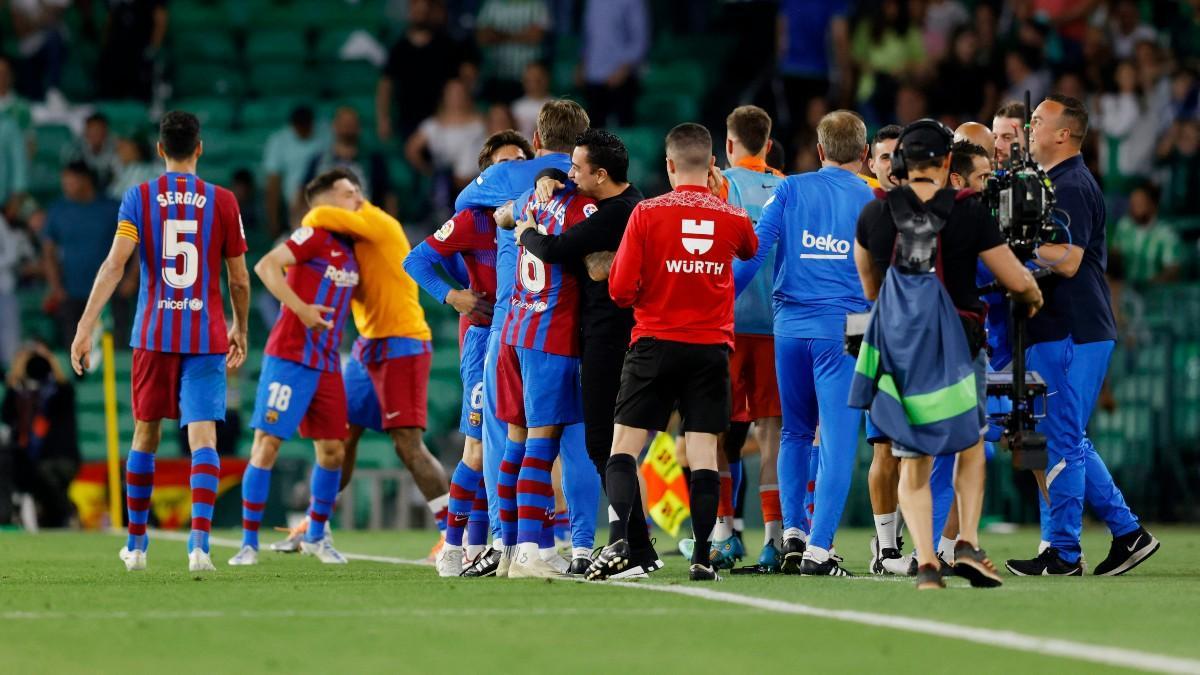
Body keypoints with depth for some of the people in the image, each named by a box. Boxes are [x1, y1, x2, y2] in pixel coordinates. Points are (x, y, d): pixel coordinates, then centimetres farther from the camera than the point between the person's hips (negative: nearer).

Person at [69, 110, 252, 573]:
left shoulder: (139, 198, 0)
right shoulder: (222, 202, 1)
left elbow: (114, 265, -11)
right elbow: (239, 280, 5)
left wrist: (85, 327, -13)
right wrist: (240, 329, 21)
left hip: (153, 335, 1)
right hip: (207, 337, -1)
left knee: (145, 435, 15)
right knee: (202, 437, -6)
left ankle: (136, 545, 23)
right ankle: (199, 542, -23)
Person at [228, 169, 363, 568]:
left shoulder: (351, 249, 13)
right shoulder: (316, 236, -9)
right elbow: (266, 266, -20)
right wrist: (300, 308, -25)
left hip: (328, 365, 8)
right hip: (290, 358, -8)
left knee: (332, 450, 7)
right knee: (267, 444, -7)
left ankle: (315, 536, 23)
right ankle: (249, 542, -2)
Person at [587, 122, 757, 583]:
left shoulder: (647, 213, -6)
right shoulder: (734, 218, 2)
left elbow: (620, 288, -7)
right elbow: (752, 251, 27)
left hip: (655, 342, -2)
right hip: (712, 347, 2)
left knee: (625, 443, 3)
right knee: (704, 451, 3)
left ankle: (618, 540, -13)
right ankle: (702, 557, 1)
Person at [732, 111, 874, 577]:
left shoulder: (791, 190, 3)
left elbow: (756, 248, -4)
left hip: (790, 326, 2)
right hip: (844, 328, -2)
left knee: (796, 433, 18)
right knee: (837, 441, -2)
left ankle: (792, 533, 11)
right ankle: (818, 548, -8)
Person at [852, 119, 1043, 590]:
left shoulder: (875, 214, 1)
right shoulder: (969, 214, -7)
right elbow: (1017, 281, 0)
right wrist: (1034, 298, 23)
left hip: (896, 342, 1)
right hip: (954, 346, -1)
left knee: (913, 462, 8)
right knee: (970, 444, 21)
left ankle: (925, 561, -6)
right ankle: (968, 544, 8)